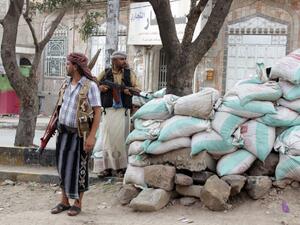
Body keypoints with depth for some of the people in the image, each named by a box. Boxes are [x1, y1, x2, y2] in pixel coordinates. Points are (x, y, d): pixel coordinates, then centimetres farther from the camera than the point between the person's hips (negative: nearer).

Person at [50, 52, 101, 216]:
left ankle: (78, 203, 18)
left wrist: (92, 136, -20)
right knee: (63, 166, 10)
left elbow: (97, 112, -14)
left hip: (80, 134, -6)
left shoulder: (90, 86, -13)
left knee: (78, 168, 3)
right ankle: (64, 201, 23)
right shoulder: (66, 84, 8)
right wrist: (57, 126, 10)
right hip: (64, 132, 6)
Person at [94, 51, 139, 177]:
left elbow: (136, 87, 5)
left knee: (121, 137, -2)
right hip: (108, 110, 0)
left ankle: (120, 167, 4)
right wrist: (100, 88, -8)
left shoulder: (129, 73, 9)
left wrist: (130, 90, -17)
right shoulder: (105, 73, 7)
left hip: (123, 110, 0)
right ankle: (107, 167, 6)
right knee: (107, 137, -1)